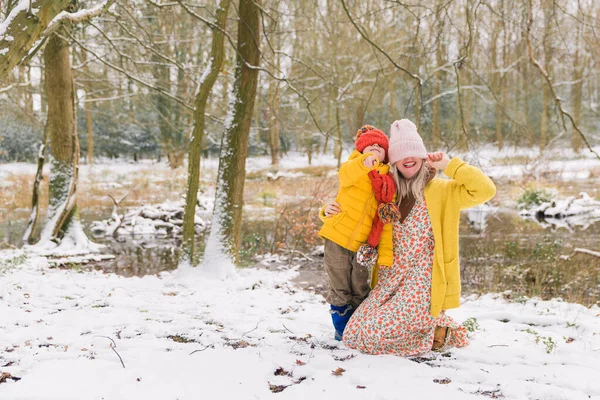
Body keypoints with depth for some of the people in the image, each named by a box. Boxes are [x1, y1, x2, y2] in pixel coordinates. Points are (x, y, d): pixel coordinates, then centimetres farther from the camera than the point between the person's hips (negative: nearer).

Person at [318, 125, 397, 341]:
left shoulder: (388, 183, 6)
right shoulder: (354, 168, -2)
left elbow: (387, 223, 4)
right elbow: (345, 175, -29)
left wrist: (385, 254, -4)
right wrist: (365, 162, -49)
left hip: (361, 245, 3)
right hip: (338, 238, -3)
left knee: (360, 290, 13)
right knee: (340, 289, 6)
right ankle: (342, 328, 21)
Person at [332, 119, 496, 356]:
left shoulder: (442, 190, -3)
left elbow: (485, 190, -16)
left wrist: (449, 165, -12)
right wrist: (331, 209, 4)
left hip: (422, 282, -6)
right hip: (389, 281, 6)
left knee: (377, 333, -18)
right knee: (354, 332, -2)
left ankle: (438, 330, 10)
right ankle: (422, 326, 19)